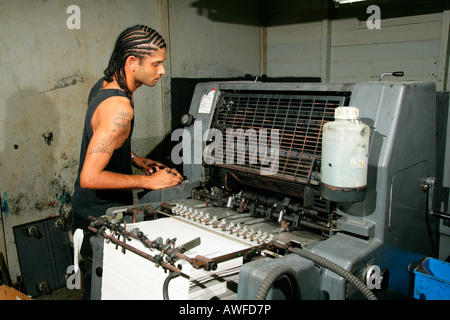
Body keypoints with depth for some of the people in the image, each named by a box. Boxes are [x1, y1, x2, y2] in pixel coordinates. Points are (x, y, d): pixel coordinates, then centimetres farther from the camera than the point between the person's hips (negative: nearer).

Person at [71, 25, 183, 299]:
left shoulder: (103, 85, 3)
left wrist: (135, 159, 8)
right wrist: (149, 181, -24)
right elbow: (90, 178, -31)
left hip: (89, 208, 10)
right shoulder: (120, 108, -29)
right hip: (101, 218, -10)